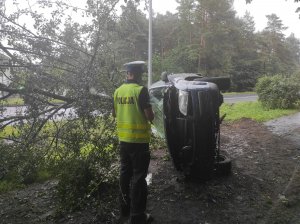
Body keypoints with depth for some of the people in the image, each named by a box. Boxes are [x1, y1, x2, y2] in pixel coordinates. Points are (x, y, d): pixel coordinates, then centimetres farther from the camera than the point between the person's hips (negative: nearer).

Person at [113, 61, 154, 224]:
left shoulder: (118, 91, 5)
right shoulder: (141, 90, -15)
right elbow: (150, 116, -17)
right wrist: (151, 117, 4)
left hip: (123, 139, 7)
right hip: (138, 139, -6)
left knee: (125, 173, 17)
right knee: (138, 176, 2)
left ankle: (125, 209, 31)